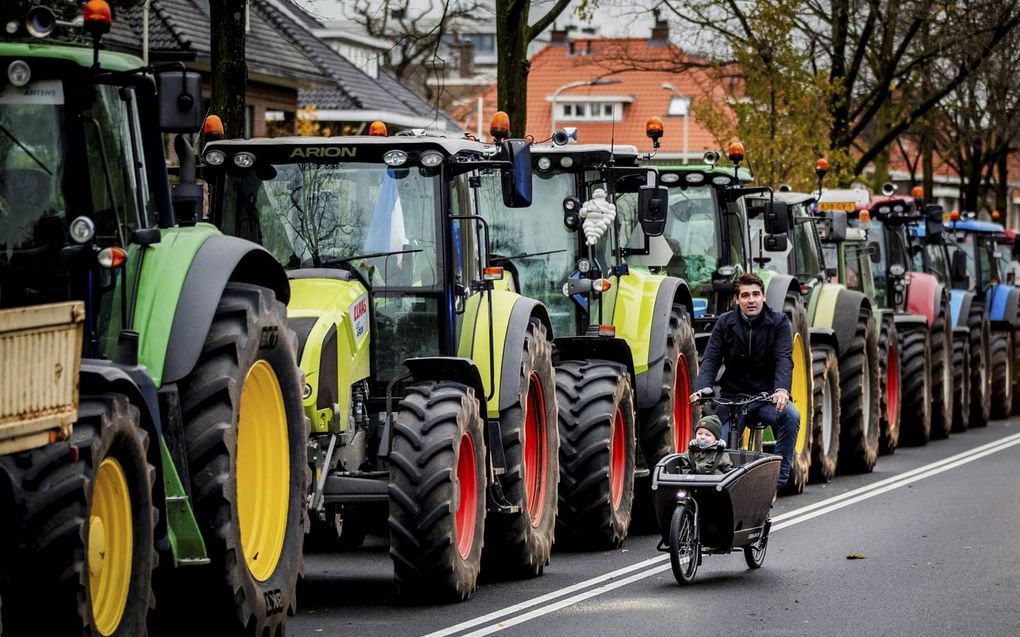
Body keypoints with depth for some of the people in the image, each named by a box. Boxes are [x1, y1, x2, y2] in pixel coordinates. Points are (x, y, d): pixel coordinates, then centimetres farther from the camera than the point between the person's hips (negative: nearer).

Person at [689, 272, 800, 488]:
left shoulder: (778, 322, -2)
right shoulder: (725, 323, 2)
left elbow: (784, 359, -15)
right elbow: (710, 359, -5)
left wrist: (782, 389, -36)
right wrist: (702, 389, -26)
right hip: (732, 395, 1)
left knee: (790, 416, -31)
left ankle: (780, 477, -23)